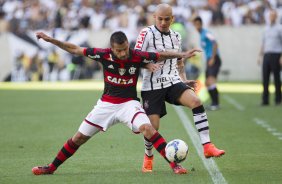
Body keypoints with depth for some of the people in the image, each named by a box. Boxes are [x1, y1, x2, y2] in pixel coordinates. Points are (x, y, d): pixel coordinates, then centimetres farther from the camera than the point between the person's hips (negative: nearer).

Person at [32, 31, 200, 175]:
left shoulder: (137, 57, -18)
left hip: (129, 102, -2)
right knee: (79, 137, 6)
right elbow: (74, 49, -8)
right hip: (107, 103, 2)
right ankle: (51, 168, 22)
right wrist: (50, 40, -12)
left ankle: (173, 164, -25)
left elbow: (162, 55, -6)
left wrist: (182, 55, -15)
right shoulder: (104, 55, -15)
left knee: (147, 128, -29)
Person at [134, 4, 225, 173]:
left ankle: (207, 146, -23)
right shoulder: (147, 33, -5)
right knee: (153, 126, -7)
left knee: (196, 101, -22)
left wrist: (184, 79, 11)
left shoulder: (176, 37, 12)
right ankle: (148, 157, 24)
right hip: (152, 85, -4)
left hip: (173, 82, 4)